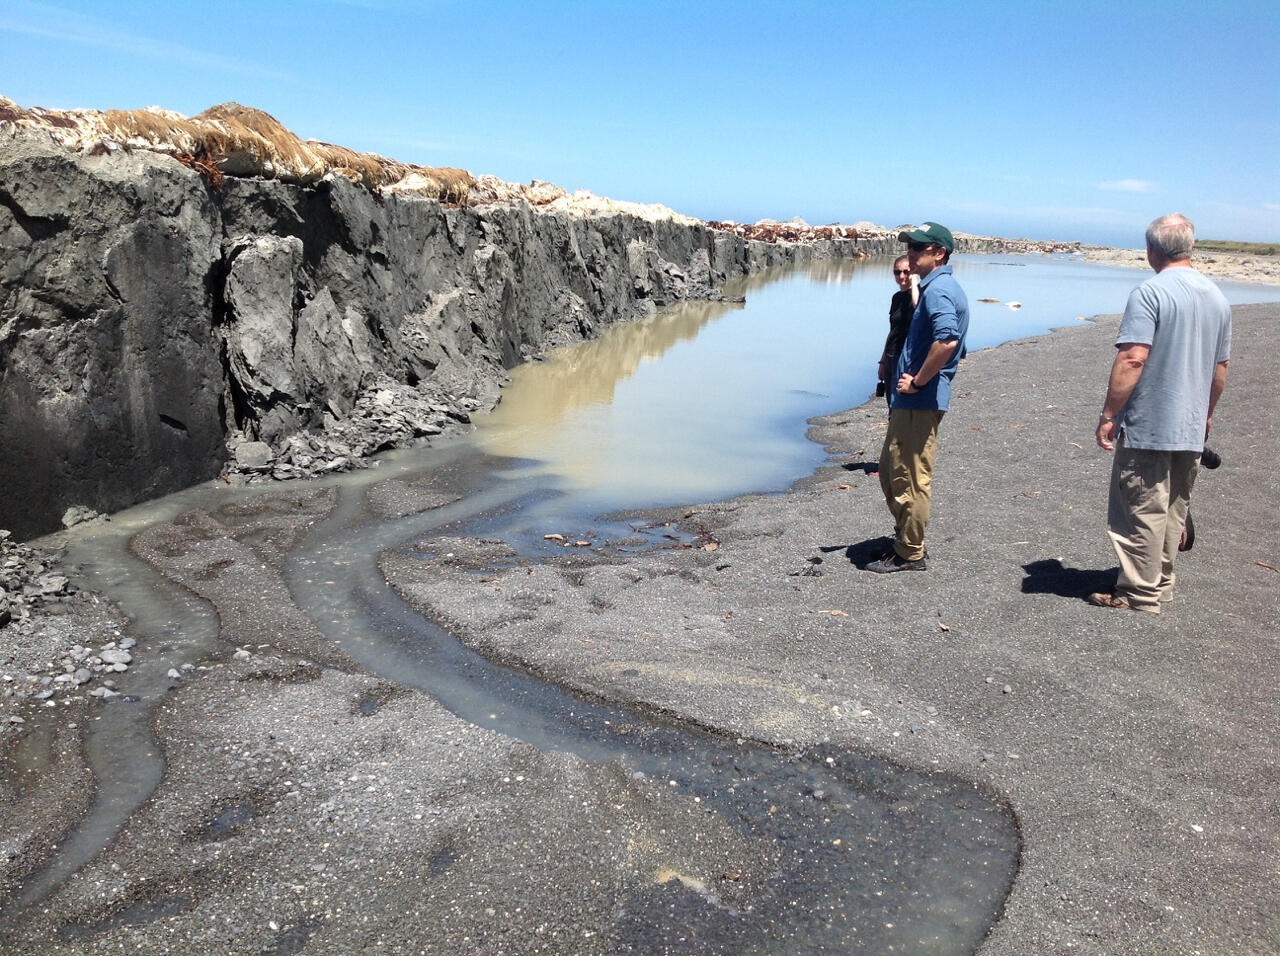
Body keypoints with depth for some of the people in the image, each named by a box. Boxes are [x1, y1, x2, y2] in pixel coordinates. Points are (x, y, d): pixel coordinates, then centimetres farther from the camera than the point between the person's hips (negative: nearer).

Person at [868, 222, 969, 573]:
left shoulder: (937, 290, -15)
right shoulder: (942, 287, 18)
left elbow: (946, 341, -32)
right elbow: (954, 346, 26)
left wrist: (917, 381, -21)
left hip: (919, 401, -11)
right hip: (910, 400, 11)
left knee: (910, 479, -2)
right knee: (890, 472, 19)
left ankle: (910, 555, 9)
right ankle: (905, 542, 30)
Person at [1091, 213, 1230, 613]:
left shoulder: (1150, 292, -15)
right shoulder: (1217, 297, 10)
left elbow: (1132, 359, -22)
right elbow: (1220, 367, 16)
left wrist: (1108, 415, -17)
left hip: (1147, 426, -7)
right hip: (1192, 429, 8)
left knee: (1143, 510, 1)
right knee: (1173, 509, 16)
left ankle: (1141, 592, 7)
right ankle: (1162, 582, 27)